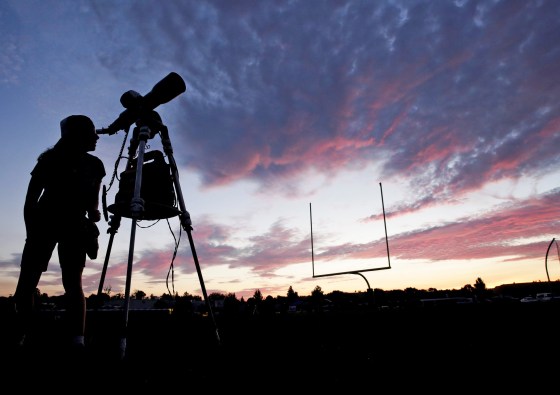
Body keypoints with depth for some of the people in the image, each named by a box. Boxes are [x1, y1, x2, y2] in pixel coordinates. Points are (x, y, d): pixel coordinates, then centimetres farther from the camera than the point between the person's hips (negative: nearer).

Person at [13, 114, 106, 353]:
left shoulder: (95, 166, 2)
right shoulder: (51, 159, -4)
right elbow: (31, 199, -3)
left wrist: (93, 212, -8)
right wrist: (32, 232, -10)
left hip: (75, 227, 1)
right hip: (45, 222, 0)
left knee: (72, 282, -12)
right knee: (26, 283, -6)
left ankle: (77, 341, -17)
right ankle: (20, 338, 7)